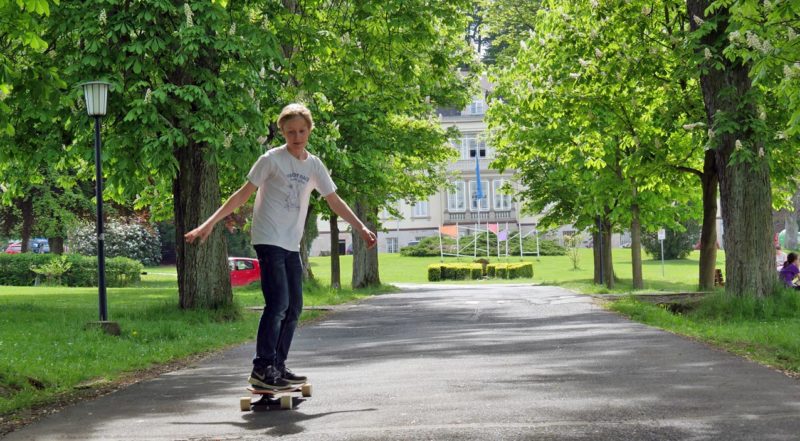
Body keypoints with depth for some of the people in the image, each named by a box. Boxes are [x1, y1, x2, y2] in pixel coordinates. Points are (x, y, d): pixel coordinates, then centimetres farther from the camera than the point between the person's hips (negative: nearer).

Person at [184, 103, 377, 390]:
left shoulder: (314, 166, 10)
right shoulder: (272, 160, -6)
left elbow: (334, 201, 20)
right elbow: (243, 194, -5)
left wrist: (361, 228, 20)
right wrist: (210, 223, -11)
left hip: (292, 245, 7)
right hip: (268, 240, -7)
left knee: (294, 307, 7)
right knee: (278, 302, -17)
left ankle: (278, 367, 15)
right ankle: (261, 369, -14)